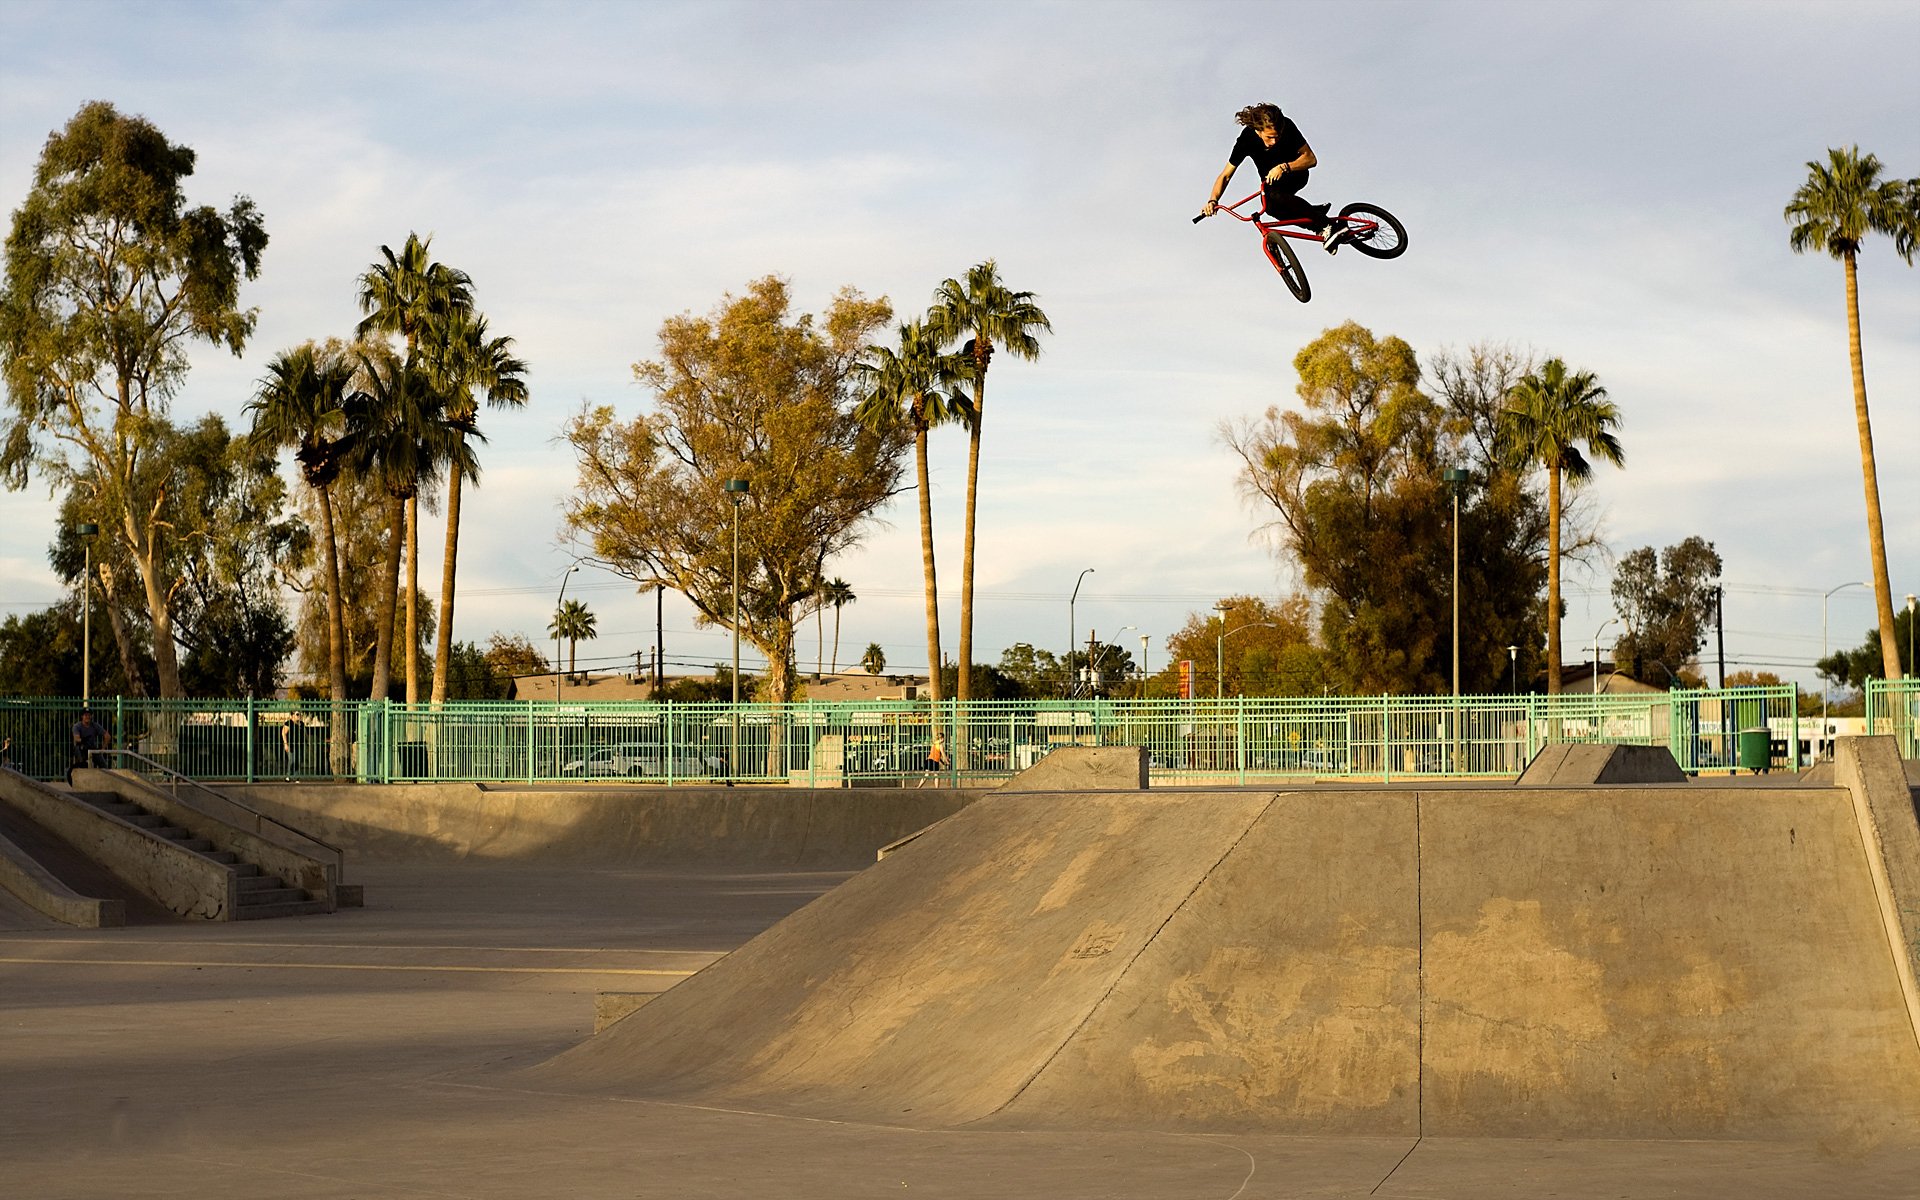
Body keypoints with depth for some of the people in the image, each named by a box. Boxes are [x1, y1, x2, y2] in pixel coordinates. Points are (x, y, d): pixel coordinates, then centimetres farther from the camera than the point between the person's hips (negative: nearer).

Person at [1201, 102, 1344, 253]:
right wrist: (1213, 201, -33)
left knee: (1273, 194, -35)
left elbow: (1311, 159, -19)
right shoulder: (1246, 139, -23)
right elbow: (1226, 175, -16)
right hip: (1269, 180, 2)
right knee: (1270, 206, -31)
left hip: (1294, 174, -2)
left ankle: (1328, 225, -34)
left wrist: (1284, 167, -35)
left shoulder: (1287, 127, -26)